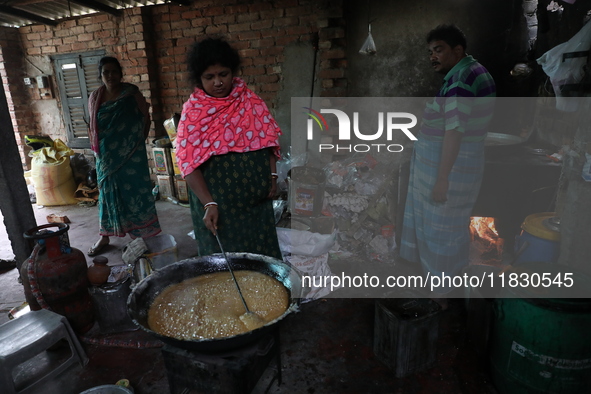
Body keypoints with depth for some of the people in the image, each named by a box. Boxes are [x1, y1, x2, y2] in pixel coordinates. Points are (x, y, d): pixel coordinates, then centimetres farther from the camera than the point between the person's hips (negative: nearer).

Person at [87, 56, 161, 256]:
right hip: (106, 156, 3)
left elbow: (146, 119, 1)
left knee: (135, 192, 1)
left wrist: (137, 141, -1)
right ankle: (104, 236, 24)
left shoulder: (132, 94, -5)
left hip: (131, 154, -3)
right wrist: (97, 147, 7)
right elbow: (92, 126, 13)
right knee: (108, 192, 11)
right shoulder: (95, 98, 5)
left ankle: (143, 235, 13)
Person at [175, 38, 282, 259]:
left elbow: (268, 139, 9)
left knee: (260, 252, 14)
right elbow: (188, 163, -12)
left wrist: (272, 175, -1)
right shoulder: (193, 111, -8)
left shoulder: (250, 100, 2)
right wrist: (208, 204, -20)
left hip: (256, 196, 3)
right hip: (218, 200, -3)